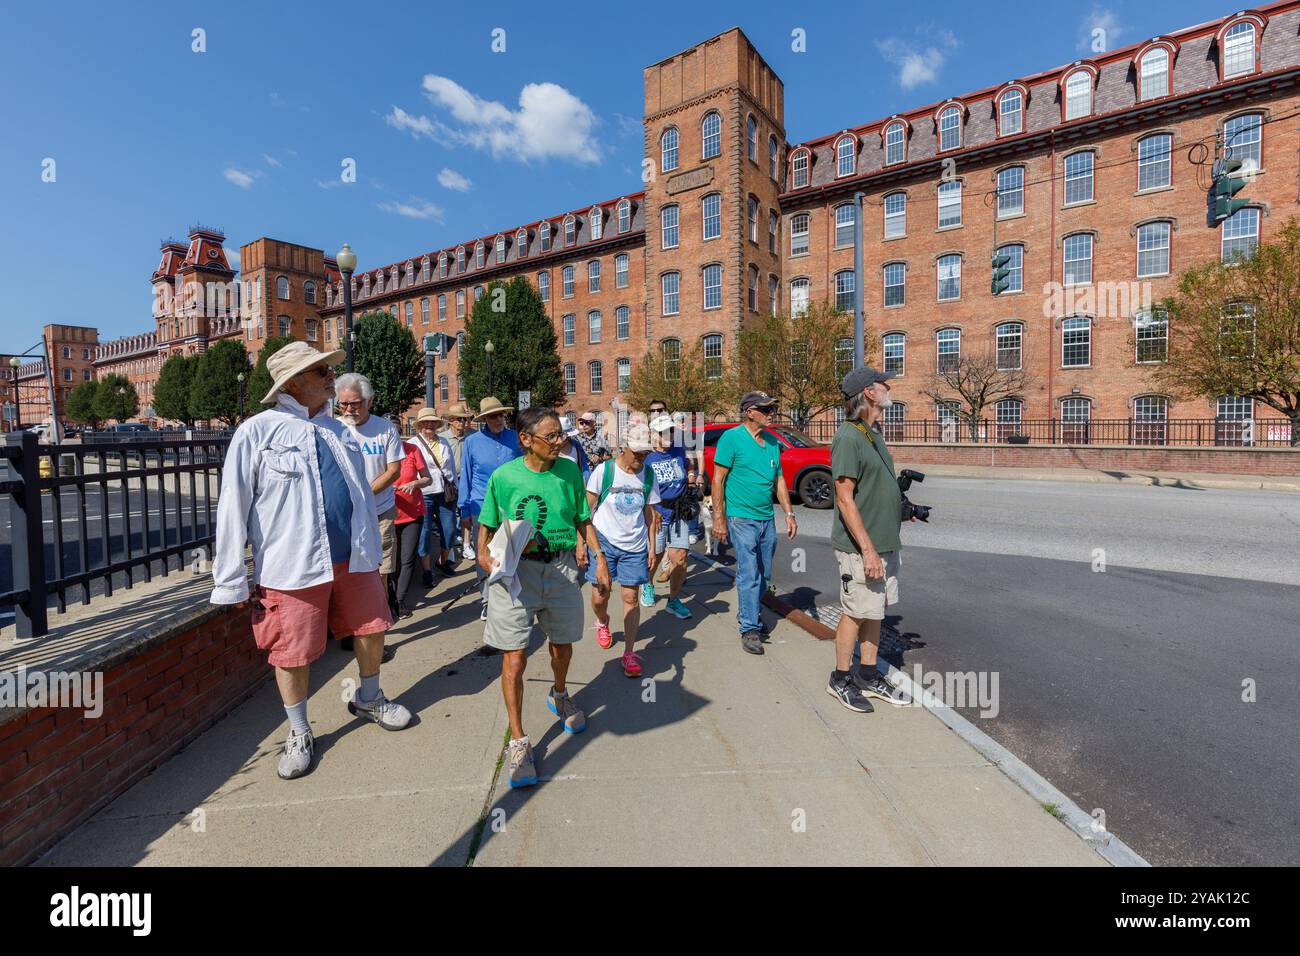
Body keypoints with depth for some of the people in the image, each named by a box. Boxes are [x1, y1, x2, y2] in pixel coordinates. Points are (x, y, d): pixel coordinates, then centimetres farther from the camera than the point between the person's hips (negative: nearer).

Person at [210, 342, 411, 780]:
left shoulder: (338, 431, 10)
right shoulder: (257, 432, -7)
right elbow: (232, 509, -6)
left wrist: (373, 552, 19)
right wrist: (231, 582, -4)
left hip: (353, 559, 5)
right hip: (292, 567, -5)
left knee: (372, 628, 15)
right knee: (293, 652, 7)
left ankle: (369, 700, 42)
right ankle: (299, 733, 32)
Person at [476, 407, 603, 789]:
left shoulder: (569, 471, 0)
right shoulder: (503, 477, -7)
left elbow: (584, 520, 10)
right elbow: (487, 526, 3)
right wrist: (485, 557, -14)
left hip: (561, 567, 3)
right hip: (515, 570, -3)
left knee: (562, 645, 20)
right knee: (514, 656, -3)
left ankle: (559, 695, 52)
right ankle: (518, 741, 14)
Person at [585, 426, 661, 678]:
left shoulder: (648, 474, 1)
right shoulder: (603, 470, -9)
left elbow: (650, 513, 9)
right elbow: (586, 510, -3)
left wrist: (652, 548, 7)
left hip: (635, 547, 2)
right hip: (604, 542, -2)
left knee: (631, 596, 1)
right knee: (600, 596, 6)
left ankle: (629, 653, 13)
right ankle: (602, 623, 42)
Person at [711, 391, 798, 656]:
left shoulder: (772, 441, 10)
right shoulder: (732, 437, -9)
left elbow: (779, 480, 16)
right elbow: (718, 480, -10)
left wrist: (789, 513, 9)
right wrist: (719, 518, -14)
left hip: (767, 519, 7)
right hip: (741, 518, -7)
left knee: (764, 575, 15)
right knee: (749, 575, -7)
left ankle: (749, 612, 36)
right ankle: (750, 629, 3)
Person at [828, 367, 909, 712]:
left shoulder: (874, 434, 12)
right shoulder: (848, 438, -18)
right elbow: (845, 499, -22)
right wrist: (868, 550, -24)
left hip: (886, 542, 9)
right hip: (860, 545, -9)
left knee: (876, 611, 15)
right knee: (856, 613, 2)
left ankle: (868, 675, 29)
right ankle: (841, 679, 18)